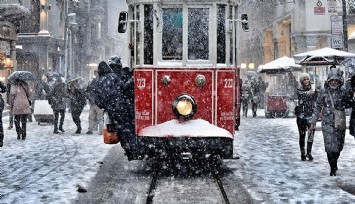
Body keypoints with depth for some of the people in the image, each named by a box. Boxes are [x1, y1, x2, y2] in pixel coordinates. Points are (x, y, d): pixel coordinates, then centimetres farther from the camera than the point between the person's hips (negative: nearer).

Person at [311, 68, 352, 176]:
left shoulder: (343, 91, -1)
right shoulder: (323, 92, -1)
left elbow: (349, 103, 12)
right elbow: (318, 107, 6)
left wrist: (343, 106, -9)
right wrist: (314, 121, 6)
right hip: (327, 123, -1)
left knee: (339, 145, 10)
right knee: (330, 146, -6)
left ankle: (334, 163, 33)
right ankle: (333, 168, 5)